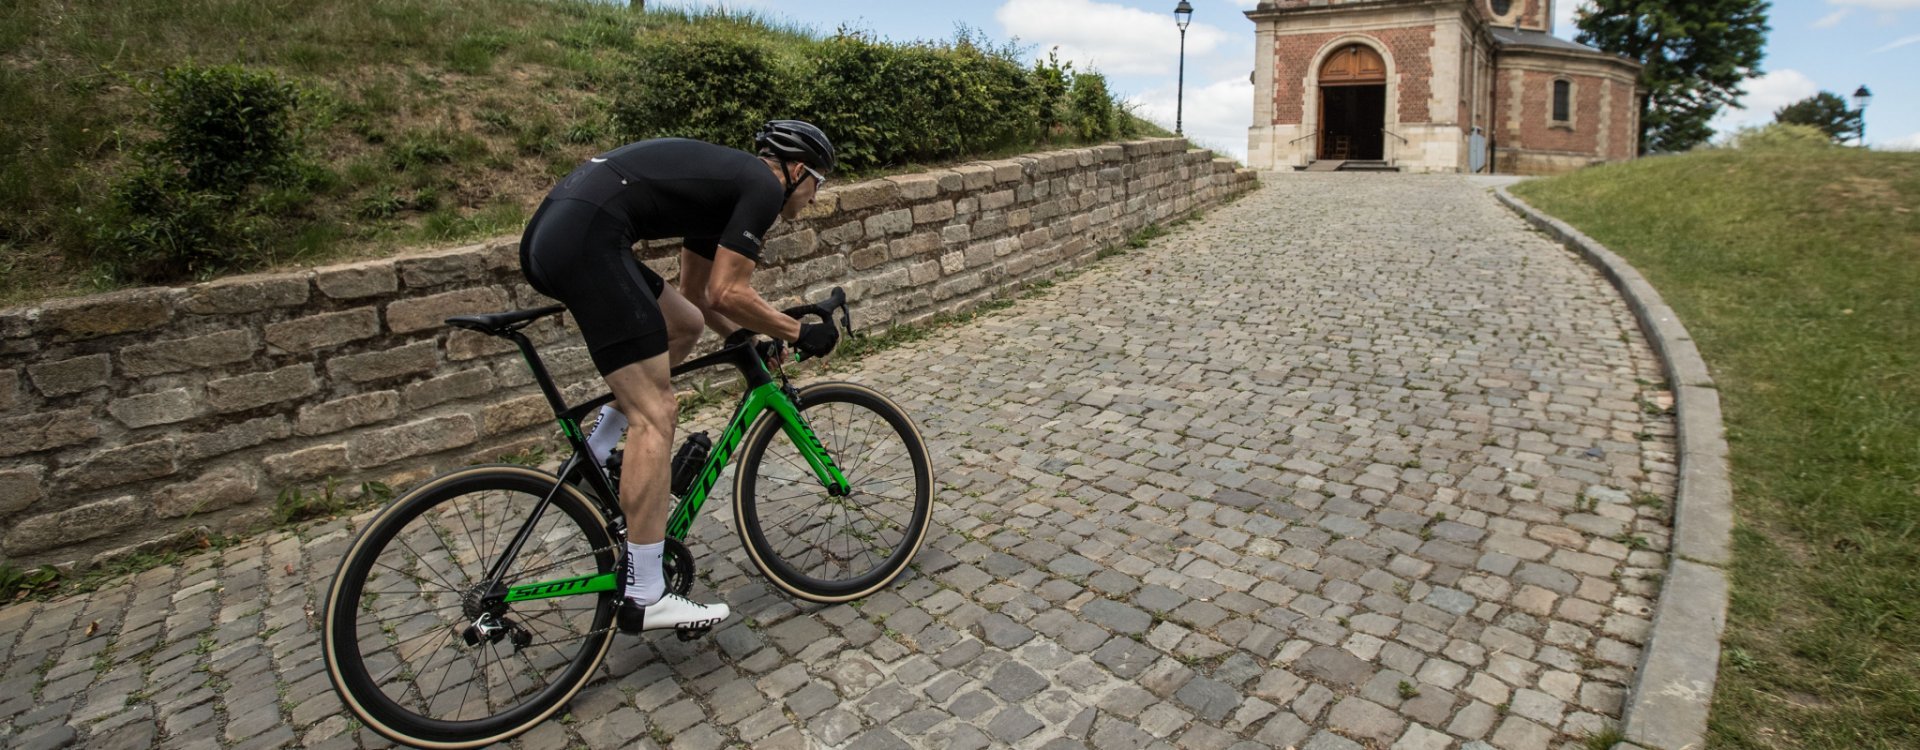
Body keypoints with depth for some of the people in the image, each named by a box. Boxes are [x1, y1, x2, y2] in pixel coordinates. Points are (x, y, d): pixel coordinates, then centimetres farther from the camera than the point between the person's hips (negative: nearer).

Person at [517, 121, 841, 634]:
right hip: (586, 241, -10)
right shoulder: (764, 186, 0)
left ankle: (591, 464, 25)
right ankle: (644, 597, -3)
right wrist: (800, 333, 4)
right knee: (655, 414, -8)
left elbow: (697, 294, 34)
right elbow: (726, 294, -8)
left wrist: (750, 341, 33)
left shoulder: (726, 179, 28)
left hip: (549, 234, 10)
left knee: (685, 326, 25)